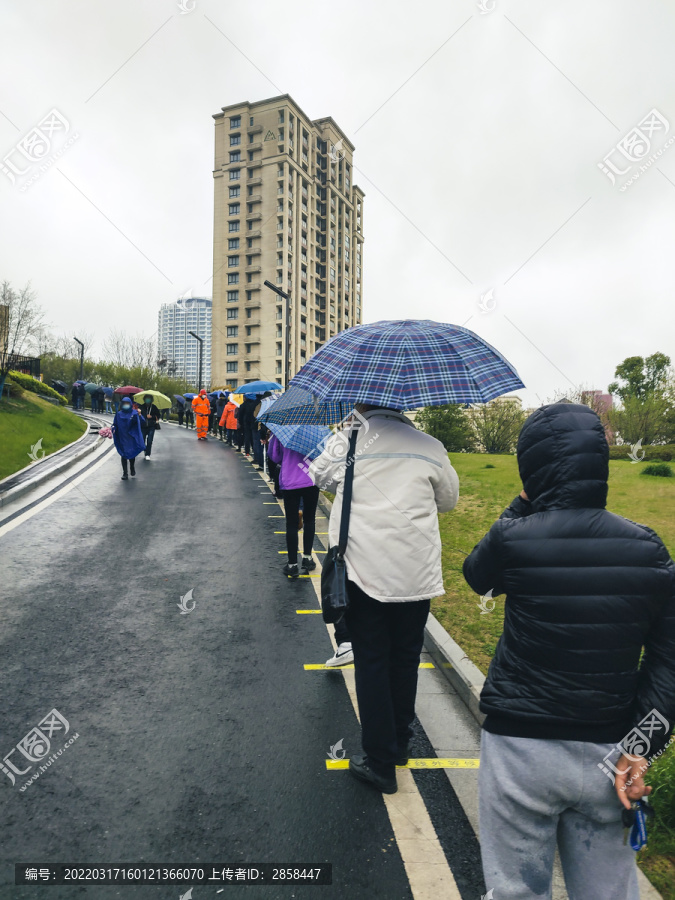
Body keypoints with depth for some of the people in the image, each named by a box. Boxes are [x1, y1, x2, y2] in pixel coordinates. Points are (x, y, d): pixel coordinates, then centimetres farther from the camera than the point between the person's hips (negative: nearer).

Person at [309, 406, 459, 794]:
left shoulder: (346, 441, -6)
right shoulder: (430, 447, -2)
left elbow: (318, 474, 14)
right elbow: (449, 499, 13)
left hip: (364, 571, -2)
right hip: (417, 574, 2)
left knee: (371, 661, 10)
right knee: (406, 659, 19)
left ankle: (380, 762, 19)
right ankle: (400, 744, 38)